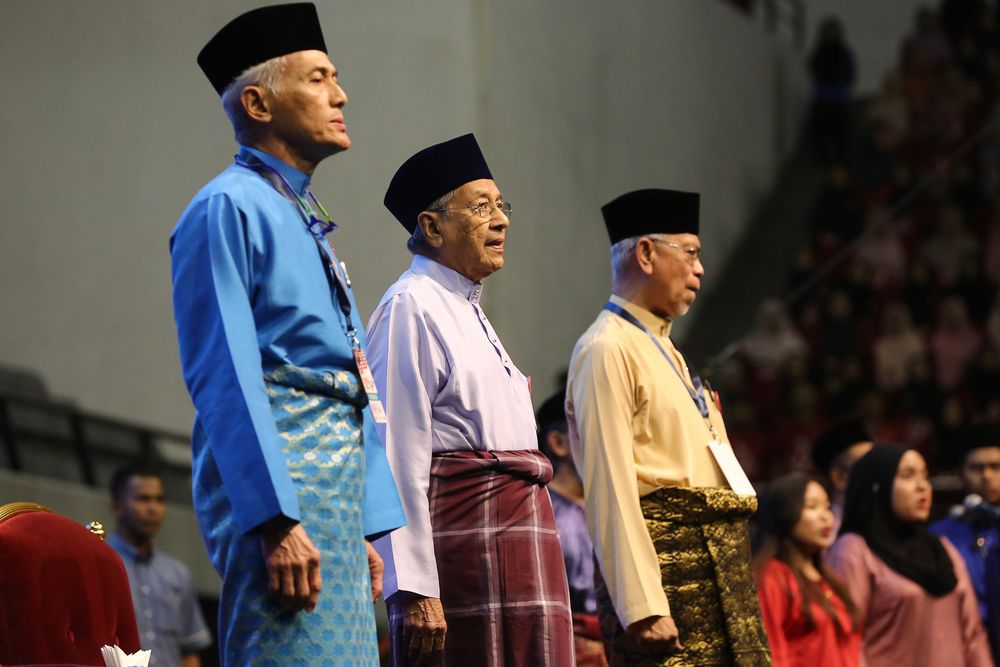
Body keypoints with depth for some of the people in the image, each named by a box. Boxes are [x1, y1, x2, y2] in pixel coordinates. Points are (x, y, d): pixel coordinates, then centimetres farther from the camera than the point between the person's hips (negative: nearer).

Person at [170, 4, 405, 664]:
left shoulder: (306, 222, 23)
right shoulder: (230, 207, -6)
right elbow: (225, 379, -15)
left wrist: (361, 530, 18)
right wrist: (277, 521, -21)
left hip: (336, 489, 9)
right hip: (273, 486, -9)